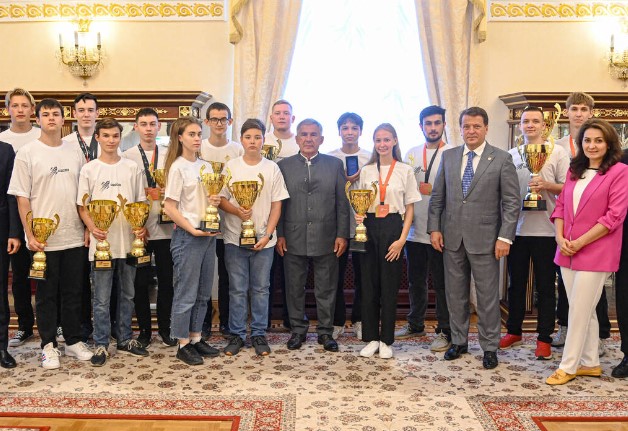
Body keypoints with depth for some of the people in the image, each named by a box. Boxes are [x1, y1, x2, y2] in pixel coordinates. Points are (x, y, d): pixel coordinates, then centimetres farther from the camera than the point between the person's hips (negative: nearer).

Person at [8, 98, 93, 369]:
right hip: (43, 239, -3)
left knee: (73, 292, 11)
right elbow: (22, 197, -4)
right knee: (46, 294, 7)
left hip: (74, 236, 3)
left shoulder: (75, 153, 8)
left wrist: (87, 228, 5)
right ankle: (48, 345, 19)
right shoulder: (27, 153, -2)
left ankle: (74, 341, 24)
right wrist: (30, 235, -10)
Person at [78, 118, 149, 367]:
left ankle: (125, 339, 26)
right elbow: (82, 206, 0)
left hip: (129, 241, 2)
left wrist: (142, 226, -7)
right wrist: (92, 227, -17)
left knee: (127, 294, 13)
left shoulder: (132, 168, 5)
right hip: (101, 242, -2)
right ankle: (101, 345, 16)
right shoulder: (89, 169, 1)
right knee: (101, 298, 4)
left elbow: (140, 202, 9)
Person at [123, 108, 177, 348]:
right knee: (140, 280, 7)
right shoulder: (127, 156, 3)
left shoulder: (169, 155, 7)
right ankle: (144, 329, 20)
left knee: (166, 279, 7)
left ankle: (165, 328, 21)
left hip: (166, 226, 1)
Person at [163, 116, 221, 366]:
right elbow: (169, 208, -12)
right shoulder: (177, 167, -9)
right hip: (186, 235, -7)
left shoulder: (206, 166, 11)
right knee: (186, 293, 1)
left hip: (208, 234, 7)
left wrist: (216, 202, -2)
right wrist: (192, 230, -17)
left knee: (203, 292, 13)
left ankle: (196, 338, 25)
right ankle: (183, 345, 12)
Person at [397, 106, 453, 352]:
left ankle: (445, 331, 16)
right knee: (415, 280, 16)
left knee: (442, 283, 4)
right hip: (414, 229, 5)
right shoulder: (411, 154, 12)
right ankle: (415, 324, 32)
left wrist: (432, 190, -15)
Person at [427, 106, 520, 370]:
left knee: (487, 296, 5)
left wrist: (505, 237, -11)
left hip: (484, 238, -3)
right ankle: (459, 341, 28)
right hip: (452, 238, 3)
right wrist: (434, 228, 2)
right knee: (455, 294, 12)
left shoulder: (502, 159, -3)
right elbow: (437, 197, 10)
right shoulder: (448, 156, 8)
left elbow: (512, 202, -5)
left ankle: (489, 347, 20)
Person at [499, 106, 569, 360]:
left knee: (546, 286, 4)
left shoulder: (557, 153, 2)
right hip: (516, 228, 3)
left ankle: (544, 339, 14)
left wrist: (546, 185, -18)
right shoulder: (511, 155, 11)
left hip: (545, 230, -3)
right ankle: (514, 332, 26)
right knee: (516, 283, 13)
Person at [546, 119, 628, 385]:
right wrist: (560, 237, -4)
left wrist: (580, 242, -15)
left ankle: (568, 366, 11)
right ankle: (590, 363, 26)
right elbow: (561, 205, 11)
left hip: (595, 252, -6)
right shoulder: (574, 170, 13)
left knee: (579, 311, -1)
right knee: (584, 310, 14)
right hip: (567, 251, 6)